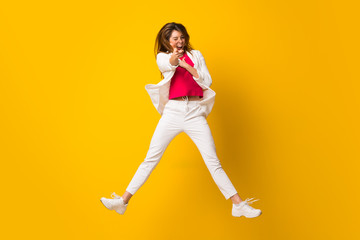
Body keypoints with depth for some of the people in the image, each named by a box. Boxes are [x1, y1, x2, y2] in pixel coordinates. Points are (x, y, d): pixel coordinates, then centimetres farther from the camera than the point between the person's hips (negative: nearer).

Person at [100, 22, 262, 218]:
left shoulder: (195, 55, 14)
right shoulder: (162, 56, 10)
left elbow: (208, 82, 5)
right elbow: (166, 64, -16)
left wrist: (189, 67, -10)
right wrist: (174, 58, -40)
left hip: (195, 113, 1)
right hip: (172, 112, 0)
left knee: (213, 161, -1)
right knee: (150, 159, 0)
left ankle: (239, 205, 5)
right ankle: (123, 201, 8)